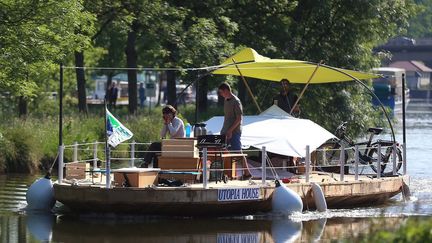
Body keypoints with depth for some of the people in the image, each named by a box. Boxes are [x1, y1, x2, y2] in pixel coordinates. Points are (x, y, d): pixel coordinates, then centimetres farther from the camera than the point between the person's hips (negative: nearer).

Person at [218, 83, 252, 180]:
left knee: (238, 152, -6)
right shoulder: (226, 101, 14)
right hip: (226, 131, 9)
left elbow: (239, 118, -17)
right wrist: (223, 130, 15)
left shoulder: (236, 101, -13)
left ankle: (247, 173, -1)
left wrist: (230, 130, -20)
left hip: (234, 132, -9)